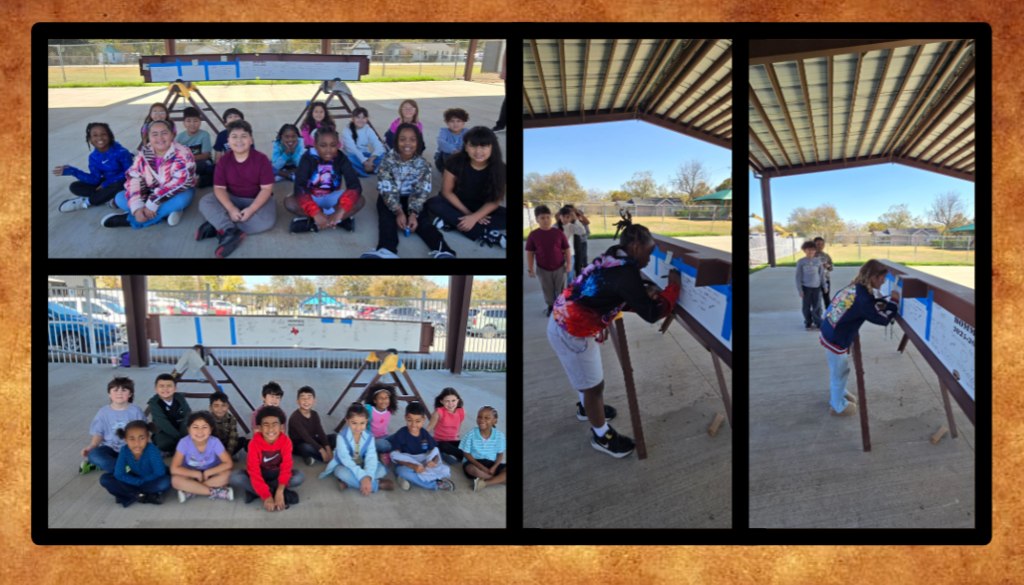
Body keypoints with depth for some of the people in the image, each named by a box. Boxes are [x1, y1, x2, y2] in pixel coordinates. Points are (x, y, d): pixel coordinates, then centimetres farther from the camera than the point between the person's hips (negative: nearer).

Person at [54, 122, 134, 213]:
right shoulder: (93, 157, -4)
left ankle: (87, 202, -18)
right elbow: (95, 179, -9)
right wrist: (73, 171, -19)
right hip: (106, 183, 5)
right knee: (74, 187, -6)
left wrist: (107, 183, -22)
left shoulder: (121, 152, -20)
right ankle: (108, 197, -18)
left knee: (117, 186, -41)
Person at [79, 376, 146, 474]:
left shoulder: (136, 411, -3)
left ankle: (104, 464, -22)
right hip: (110, 448, 1)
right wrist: (92, 446, -12)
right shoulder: (104, 412, 2)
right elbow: (99, 433, 6)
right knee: (93, 454, -29)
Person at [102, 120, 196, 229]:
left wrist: (152, 205, -32)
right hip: (151, 193, 5)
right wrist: (137, 207, -30)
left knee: (182, 199, -38)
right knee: (119, 198, -12)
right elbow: (133, 180, -12)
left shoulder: (183, 153, -20)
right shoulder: (144, 154, -6)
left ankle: (130, 219, -28)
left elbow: (180, 182, -29)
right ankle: (167, 212, -23)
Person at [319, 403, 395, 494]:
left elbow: (371, 458, -23)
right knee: (342, 472, -39)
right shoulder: (342, 437, -24)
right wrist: (363, 477, -41)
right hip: (344, 466, -3)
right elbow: (346, 460, -32)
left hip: (361, 466, 3)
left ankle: (348, 482, -25)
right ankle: (377, 485, -29)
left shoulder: (369, 437, -13)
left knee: (382, 470, -21)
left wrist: (368, 477, -41)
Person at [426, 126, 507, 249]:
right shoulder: (457, 161, -18)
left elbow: (495, 201, -13)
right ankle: (486, 235, -38)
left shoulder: (499, 168, -16)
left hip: (483, 208, 0)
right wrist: (467, 213, -17)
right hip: (458, 203, 0)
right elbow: (447, 191, -11)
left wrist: (474, 217, -28)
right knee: (433, 203, -30)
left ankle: (451, 222, -30)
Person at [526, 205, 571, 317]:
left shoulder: (559, 233, -9)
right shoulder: (533, 235, -10)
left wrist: (569, 263, -5)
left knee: (561, 289, 10)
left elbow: (567, 249, -2)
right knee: (547, 289, 15)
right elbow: (530, 253, -5)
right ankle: (550, 306, 33)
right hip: (543, 269, 0)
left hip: (560, 267, 0)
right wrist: (530, 269, -6)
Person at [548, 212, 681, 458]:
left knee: (588, 377, 32)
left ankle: (587, 407, 58)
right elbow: (651, 314, -20)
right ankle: (601, 436, 29)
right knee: (594, 385, 10)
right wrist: (673, 286, -9)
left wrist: (648, 297, 6)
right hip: (572, 333, -9)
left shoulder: (613, 261, 6)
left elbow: (622, 302, 16)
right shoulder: (626, 272, -23)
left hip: (565, 322, 9)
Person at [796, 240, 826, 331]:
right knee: (807, 306, 5)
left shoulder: (818, 261, 2)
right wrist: (800, 290, -6)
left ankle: (818, 323, 14)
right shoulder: (801, 262, -4)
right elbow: (798, 277, -4)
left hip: (816, 287, 1)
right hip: (806, 287, -1)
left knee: (817, 306, 2)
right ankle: (808, 324, 18)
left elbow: (822, 275, 9)